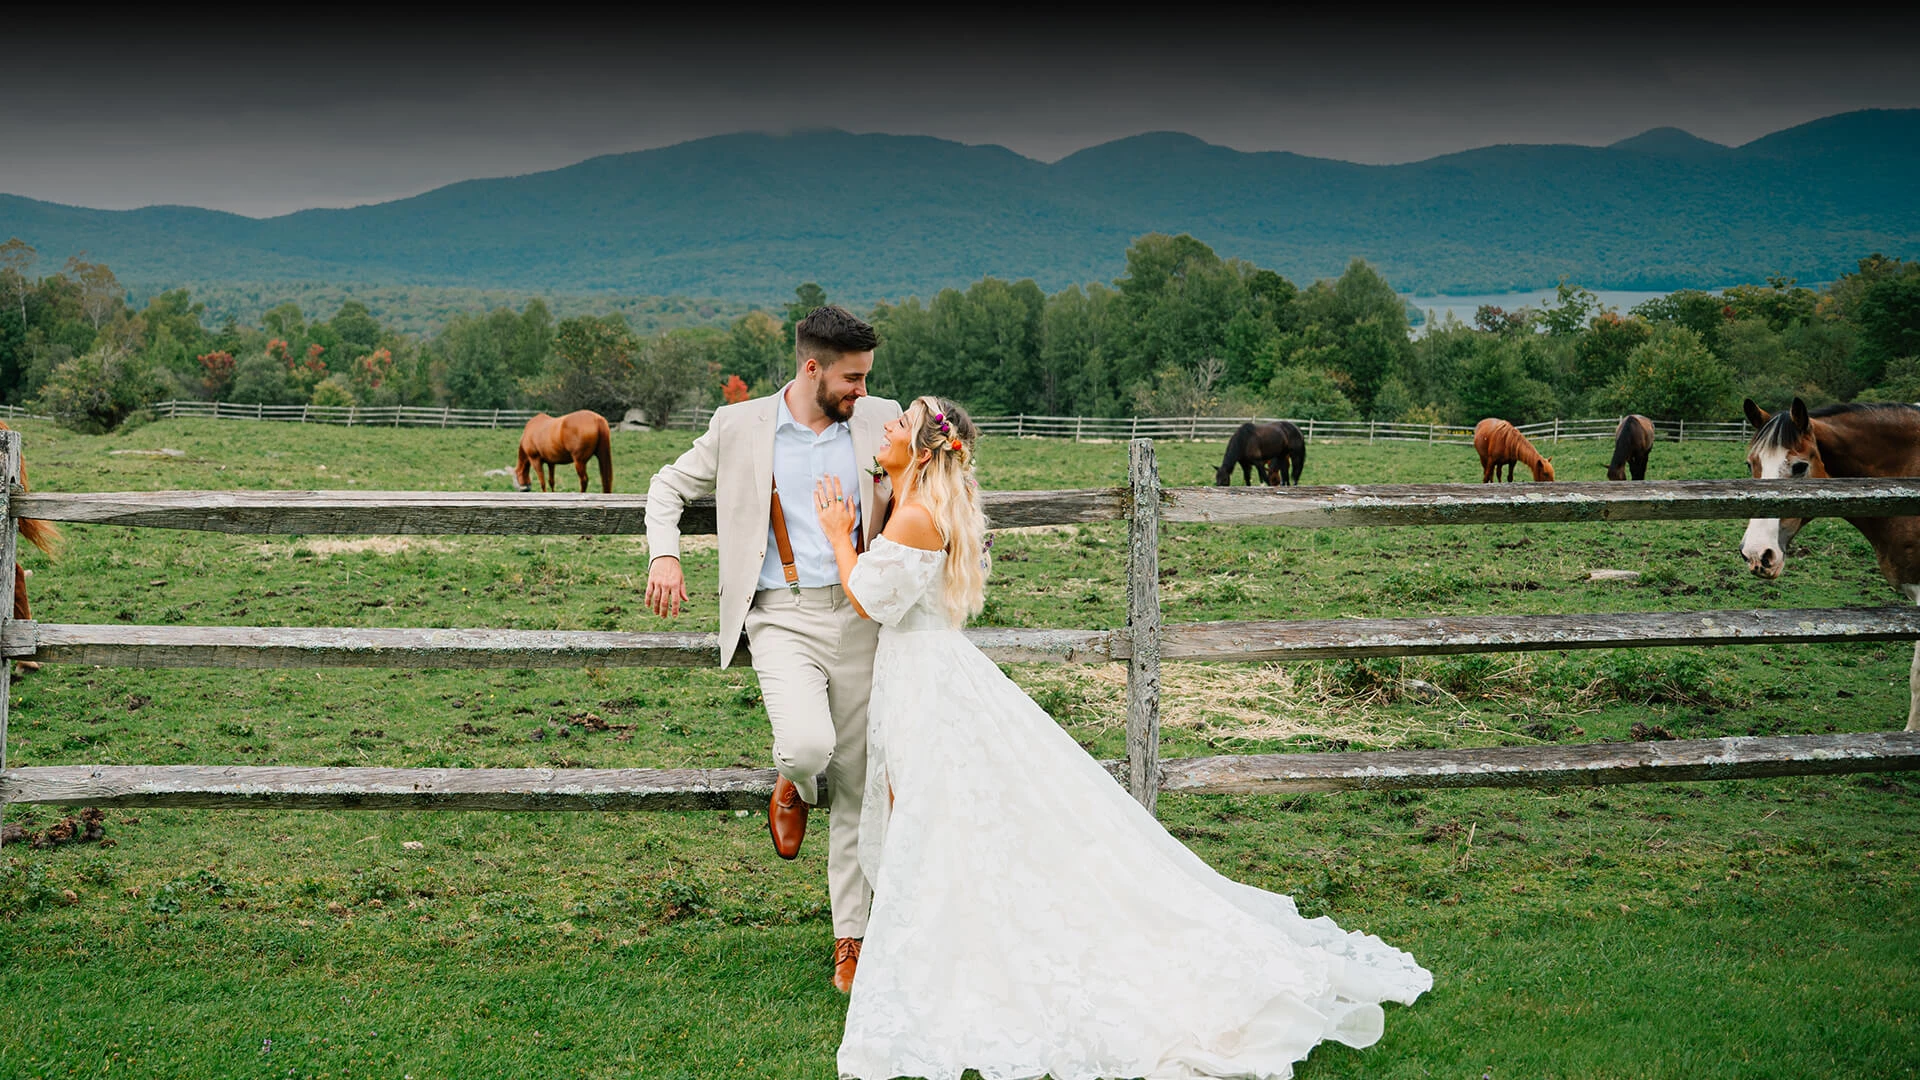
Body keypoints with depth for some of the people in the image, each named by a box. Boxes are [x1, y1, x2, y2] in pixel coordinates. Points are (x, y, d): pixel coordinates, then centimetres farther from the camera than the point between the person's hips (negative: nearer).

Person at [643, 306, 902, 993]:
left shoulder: (881, 421, 6)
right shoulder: (740, 427, 2)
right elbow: (669, 485, 14)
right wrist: (664, 555, -3)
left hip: (858, 617, 2)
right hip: (782, 617, -2)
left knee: (857, 787, 4)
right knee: (808, 745, -27)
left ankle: (852, 937, 16)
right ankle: (794, 788, 12)